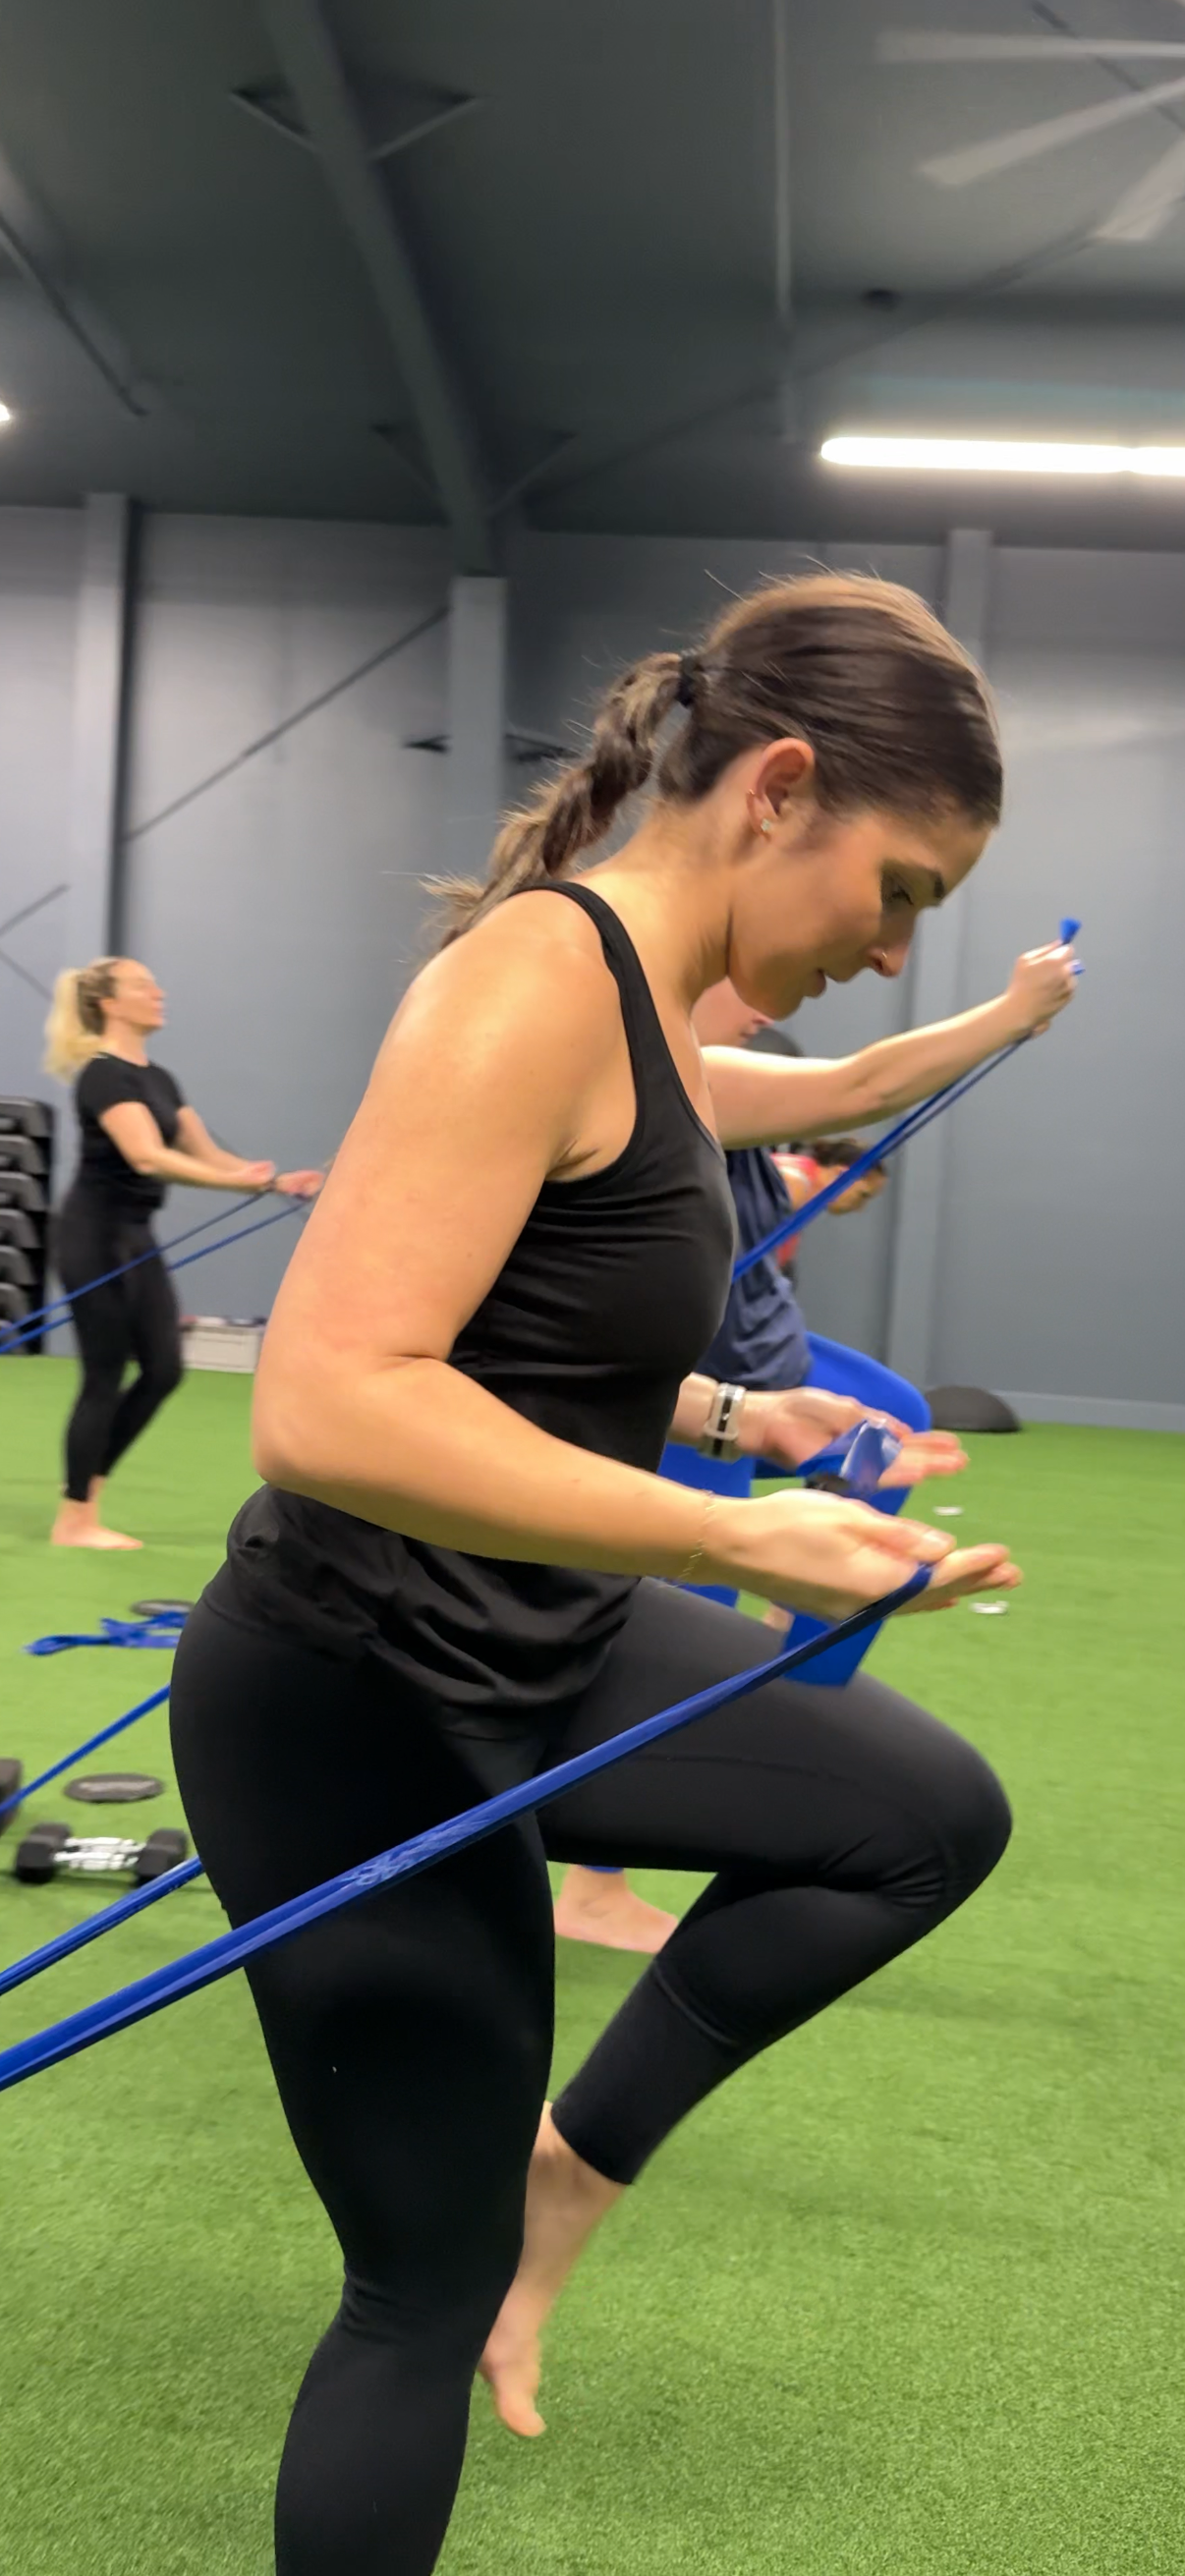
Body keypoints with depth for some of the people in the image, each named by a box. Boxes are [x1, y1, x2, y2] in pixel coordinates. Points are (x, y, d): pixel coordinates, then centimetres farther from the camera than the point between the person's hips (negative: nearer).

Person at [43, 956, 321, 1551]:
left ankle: (85, 1489, 19)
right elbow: (148, 1157, -29)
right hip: (95, 1237, -9)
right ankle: (74, 1520, 8)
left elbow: (205, 1153, 13)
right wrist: (234, 1181, -37)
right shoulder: (103, 1075, -16)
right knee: (105, 1377, -3)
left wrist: (276, 1180, 0)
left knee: (163, 1369, 8)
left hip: (136, 1236, 9)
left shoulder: (158, 1078, 13)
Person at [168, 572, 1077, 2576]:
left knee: (935, 1813, 17)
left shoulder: (638, 990, 5)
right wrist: (747, 1539, -31)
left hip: (535, 1657, 9)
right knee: (434, 2295, 8)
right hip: (363, 1712, -9)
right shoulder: (544, 974, -24)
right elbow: (329, 1407, -34)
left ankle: (568, 2166, 22)